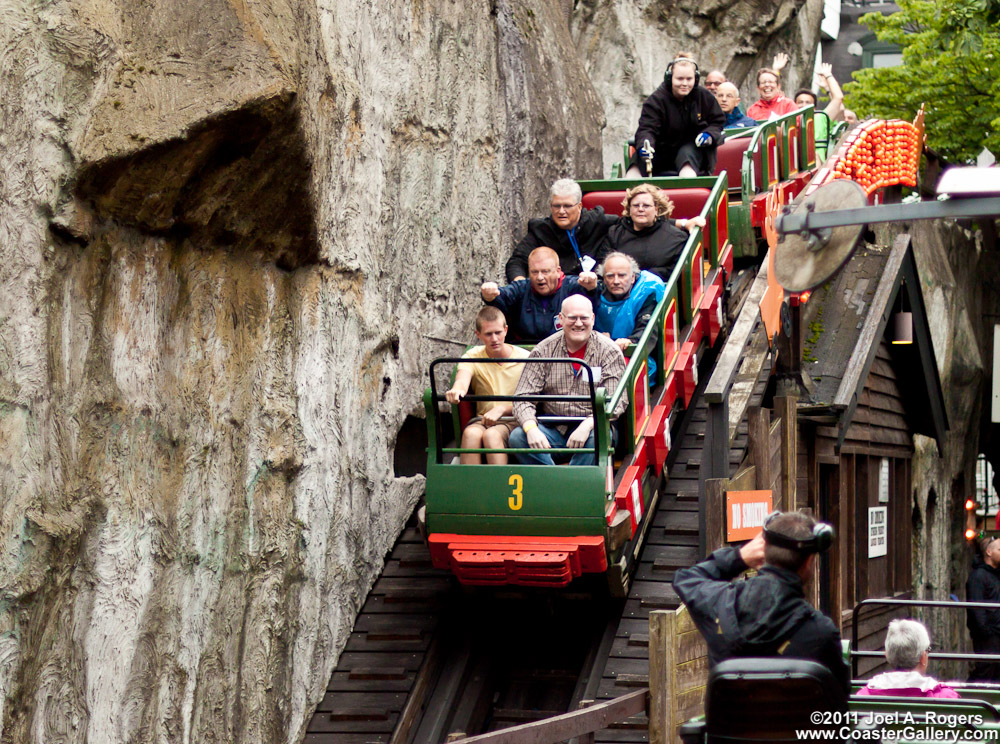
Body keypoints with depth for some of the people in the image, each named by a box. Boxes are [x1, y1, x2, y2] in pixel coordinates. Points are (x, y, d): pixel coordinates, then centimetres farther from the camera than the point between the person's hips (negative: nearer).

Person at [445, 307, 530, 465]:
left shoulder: (524, 358, 3)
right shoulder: (472, 357, 8)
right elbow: (463, 376, -16)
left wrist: (501, 409, -20)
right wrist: (457, 389, -41)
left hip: (514, 422, -2)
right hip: (482, 420, 2)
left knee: (491, 435, -35)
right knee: (471, 433, -33)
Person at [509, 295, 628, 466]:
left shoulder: (609, 351, 0)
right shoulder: (543, 351, 3)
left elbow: (616, 401, -9)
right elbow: (523, 398, -2)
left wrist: (587, 425, -28)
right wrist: (531, 428, -25)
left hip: (591, 427, -2)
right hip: (553, 429, 2)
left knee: (596, 438, -35)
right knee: (518, 437, -25)